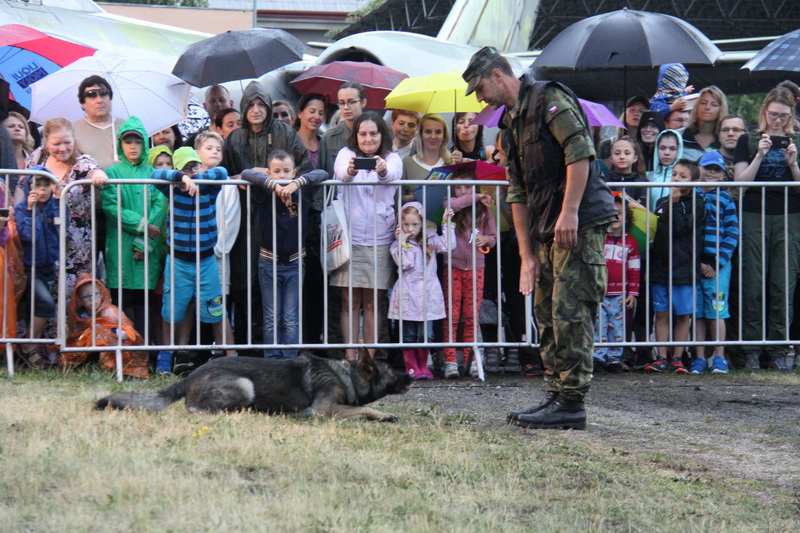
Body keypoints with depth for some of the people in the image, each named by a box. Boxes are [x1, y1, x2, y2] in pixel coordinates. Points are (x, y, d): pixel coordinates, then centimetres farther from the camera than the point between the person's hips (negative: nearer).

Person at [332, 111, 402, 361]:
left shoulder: (392, 159, 5)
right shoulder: (346, 154, 5)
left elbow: (393, 174, -18)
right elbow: (341, 171, -18)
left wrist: (383, 170, -43)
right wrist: (349, 171, -42)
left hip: (379, 240, 0)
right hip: (349, 237, 0)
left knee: (373, 302, 3)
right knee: (350, 301, 0)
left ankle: (370, 359, 8)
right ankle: (350, 360, 4)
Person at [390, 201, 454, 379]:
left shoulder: (430, 241, 10)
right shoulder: (397, 245, 1)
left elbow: (448, 245, -2)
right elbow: (405, 264, -11)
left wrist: (447, 224, -3)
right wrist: (403, 243, -14)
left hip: (427, 293, 2)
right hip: (407, 295, -2)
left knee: (424, 333, 1)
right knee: (409, 334, 0)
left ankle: (423, 366, 11)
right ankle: (411, 367, 7)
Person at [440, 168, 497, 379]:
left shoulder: (483, 210, 9)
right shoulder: (451, 205, 2)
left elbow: (493, 237, 12)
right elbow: (452, 205, -22)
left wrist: (486, 239, -10)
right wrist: (475, 197, -11)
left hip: (476, 267, 2)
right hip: (453, 266, -2)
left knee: (472, 316, 2)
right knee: (452, 315, -5)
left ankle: (471, 360, 5)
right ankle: (450, 361, -5)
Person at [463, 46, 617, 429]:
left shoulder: (549, 99, -7)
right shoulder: (513, 121, 21)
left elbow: (581, 151, -19)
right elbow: (518, 192, 21)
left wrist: (569, 212, -24)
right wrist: (527, 255, 15)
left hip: (580, 225, -10)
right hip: (549, 232, 10)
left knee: (570, 313, -11)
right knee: (548, 317, 11)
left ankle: (571, 404, -10)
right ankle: (557, 397, 17)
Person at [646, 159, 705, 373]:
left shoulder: (696, 204, -2)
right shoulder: (662, 202, 14)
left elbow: (681, 228, -14)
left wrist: (674, 203, -12)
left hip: (684, 267, -4)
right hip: (660, 265, 4)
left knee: (683, 315, 2)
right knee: (661, 314, 3)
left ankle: (677, 358, 9)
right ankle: (662, 358, 7)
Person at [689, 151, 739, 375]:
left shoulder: (725, 199, 5)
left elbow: (732, 235, 2)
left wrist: (716, 264, -7)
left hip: (718, 264, -1)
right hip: (692, 263, 1)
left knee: (716, 311, -2)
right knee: (697, 312, 3)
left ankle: (719, 357, 7)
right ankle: (699, 358, 10)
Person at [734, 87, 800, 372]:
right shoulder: (748, 141, 9)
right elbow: (741, 181, 0)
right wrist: (760, 156, -12)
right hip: (754, 217, -1)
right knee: (753, 285, -4)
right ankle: (752, 350, 0)